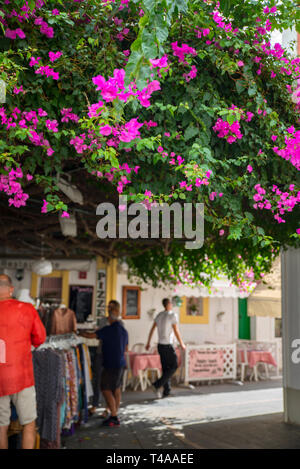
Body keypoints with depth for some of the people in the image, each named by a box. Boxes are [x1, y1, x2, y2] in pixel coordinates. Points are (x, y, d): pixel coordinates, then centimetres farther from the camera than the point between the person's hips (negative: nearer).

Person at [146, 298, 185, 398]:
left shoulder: (159, 315, 9)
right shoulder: (173, 315, -12)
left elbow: (152, 330, 11)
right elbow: (176, 332, -13)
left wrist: (148, 343, 19)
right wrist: (182, 344, -1)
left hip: (160, 345, 7)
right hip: (168, 346, -7)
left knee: (165, 368, 12)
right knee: (174, 366, 4)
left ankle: (166, 392, 12)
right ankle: (157, 385, -7)